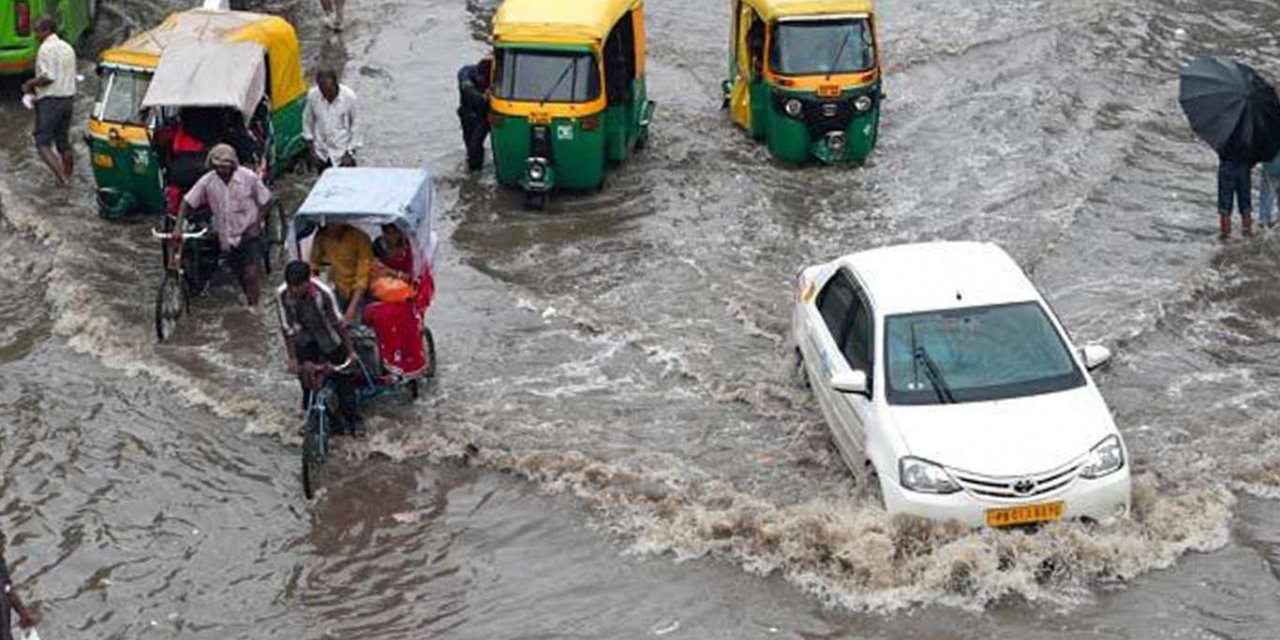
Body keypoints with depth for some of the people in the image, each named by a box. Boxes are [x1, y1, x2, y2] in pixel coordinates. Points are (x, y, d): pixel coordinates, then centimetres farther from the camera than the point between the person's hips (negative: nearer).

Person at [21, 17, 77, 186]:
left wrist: (30, 84, -7)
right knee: (64, 142, 17)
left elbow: (48, 77, -24)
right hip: (68, 98, 8)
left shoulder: (46, 49, -14)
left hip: (50, 101, -8)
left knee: (43, 144, -5)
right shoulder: (68, 48, 13)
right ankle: (67, 176, 21)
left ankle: (61, 177, -19)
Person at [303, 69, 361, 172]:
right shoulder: (312, 95, -11)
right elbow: (307, 121, 3)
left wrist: (350, 153, -7)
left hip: (343, 152, -2)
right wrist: (312, 150, 3)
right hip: (322, 154, 2)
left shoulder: (349, 97, -17)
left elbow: (355, 125, -7)